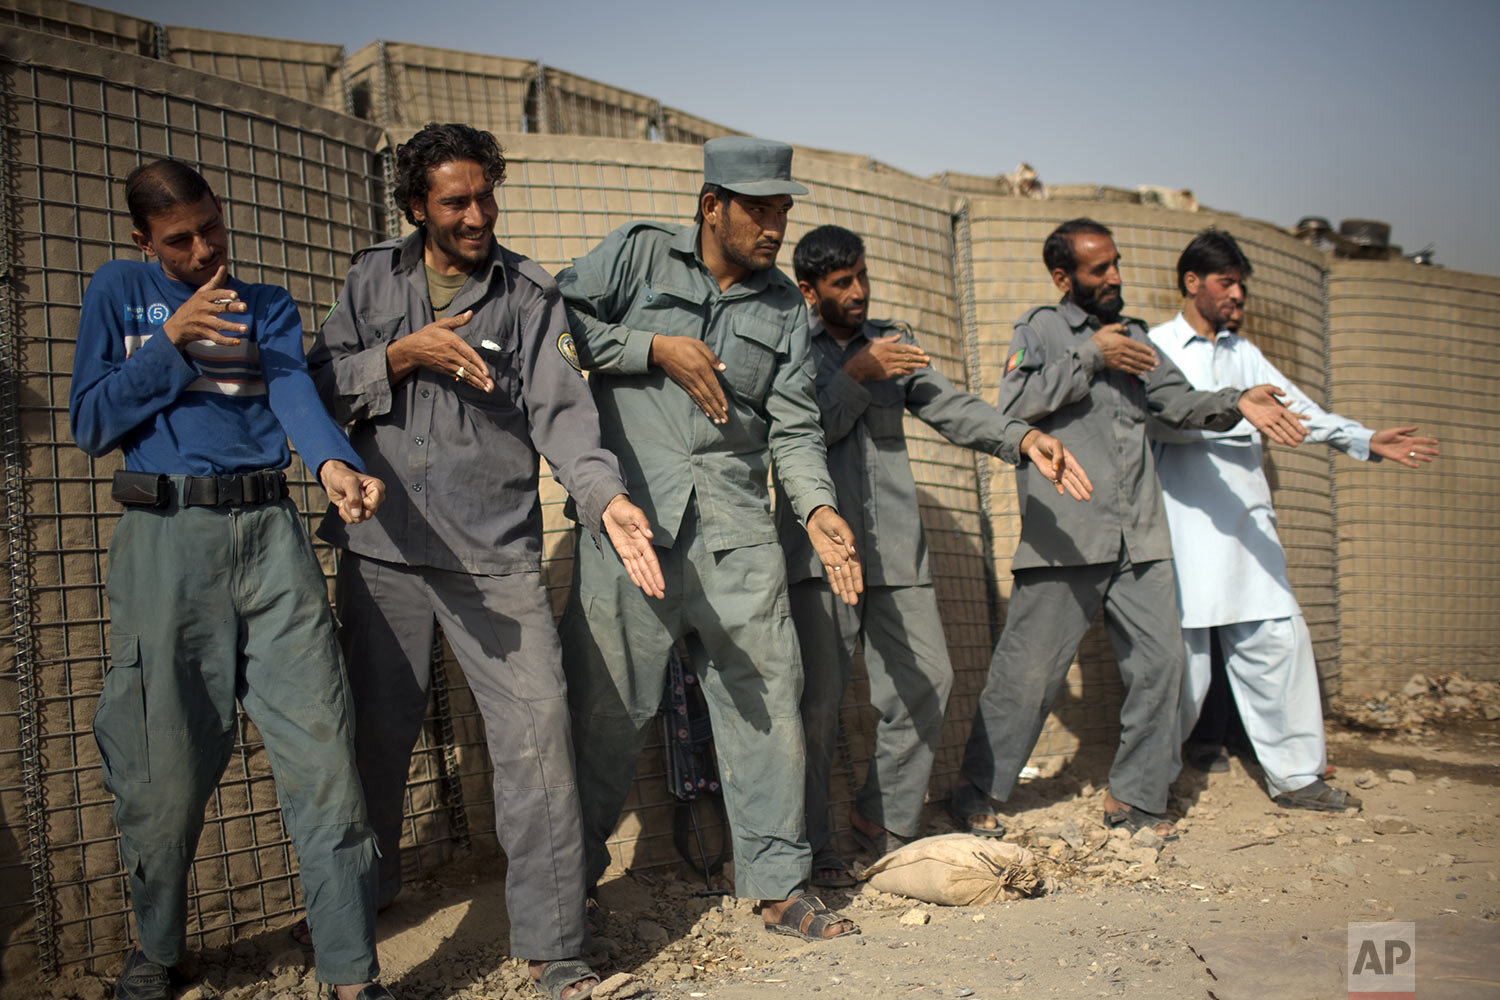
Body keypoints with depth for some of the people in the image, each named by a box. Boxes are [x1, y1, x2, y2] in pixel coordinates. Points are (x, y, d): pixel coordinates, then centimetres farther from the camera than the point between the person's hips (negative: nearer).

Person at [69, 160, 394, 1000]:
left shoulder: (268, 307, 15)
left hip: (269, 530, 1)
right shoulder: (119, 293, 12)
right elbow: (91, 425, 5)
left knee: (320, 747, -5)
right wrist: (171, 341, -7)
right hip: (165, 538, -1)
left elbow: (296, 394, -6)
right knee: (166, 765, 4)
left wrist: (335, 464, -28)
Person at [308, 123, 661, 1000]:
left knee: (538, 731, -9)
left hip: (496, 550, -2)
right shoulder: (374, 278, 12)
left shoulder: (531, 293, 5)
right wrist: (403, 354, -11)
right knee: (379, 729, 12)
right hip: (384, 543, 2)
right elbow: (322, 383, 5)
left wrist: (607, 497, -24)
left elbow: (561, 408, -7)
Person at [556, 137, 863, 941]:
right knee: (605, 705, 2)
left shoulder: (784, 306, 15)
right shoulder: (638, 253, 6)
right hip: (630, 515, -3)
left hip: (736, 527, 3)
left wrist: (817, 507, -6)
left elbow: (794, 424, 10)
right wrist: (655, 348, -7)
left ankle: (779, 885, 16)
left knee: (766, 697, 3)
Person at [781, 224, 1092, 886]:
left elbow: (951, 407, 6)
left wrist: (1024, 437, -9)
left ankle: (884, 819, 20)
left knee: (927, 680, 2)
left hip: (895, 546, 5)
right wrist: (857, 376, -10)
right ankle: (810, 845, 11)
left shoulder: (891, 341, 18)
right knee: (817, 699, -4)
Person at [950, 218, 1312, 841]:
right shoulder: (1041, 329, 5)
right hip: (1064, 537, -6)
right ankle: (975, 789, 12)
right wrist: (1091, 358, -10)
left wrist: (1235, 404, -8)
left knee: (1159, 661, 4)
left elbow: (1177, 402, 10)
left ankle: (1132, 798, 18)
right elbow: (1015, 403, -11)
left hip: (1139, 538, 6)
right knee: (1029, 668, -3)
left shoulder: (1132, 336, 21)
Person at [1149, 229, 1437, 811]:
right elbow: (1164, 418, -14)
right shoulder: (1157, 347, 2)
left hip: (1248, 523, 6)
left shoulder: (1243, 353, 20)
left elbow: (1292, 405, 12)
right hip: (1187, 528, -6)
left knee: (1279, 642, 4)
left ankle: (1295, 776, 14)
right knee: (1182, 661, -3)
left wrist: (1362, 440, 1)